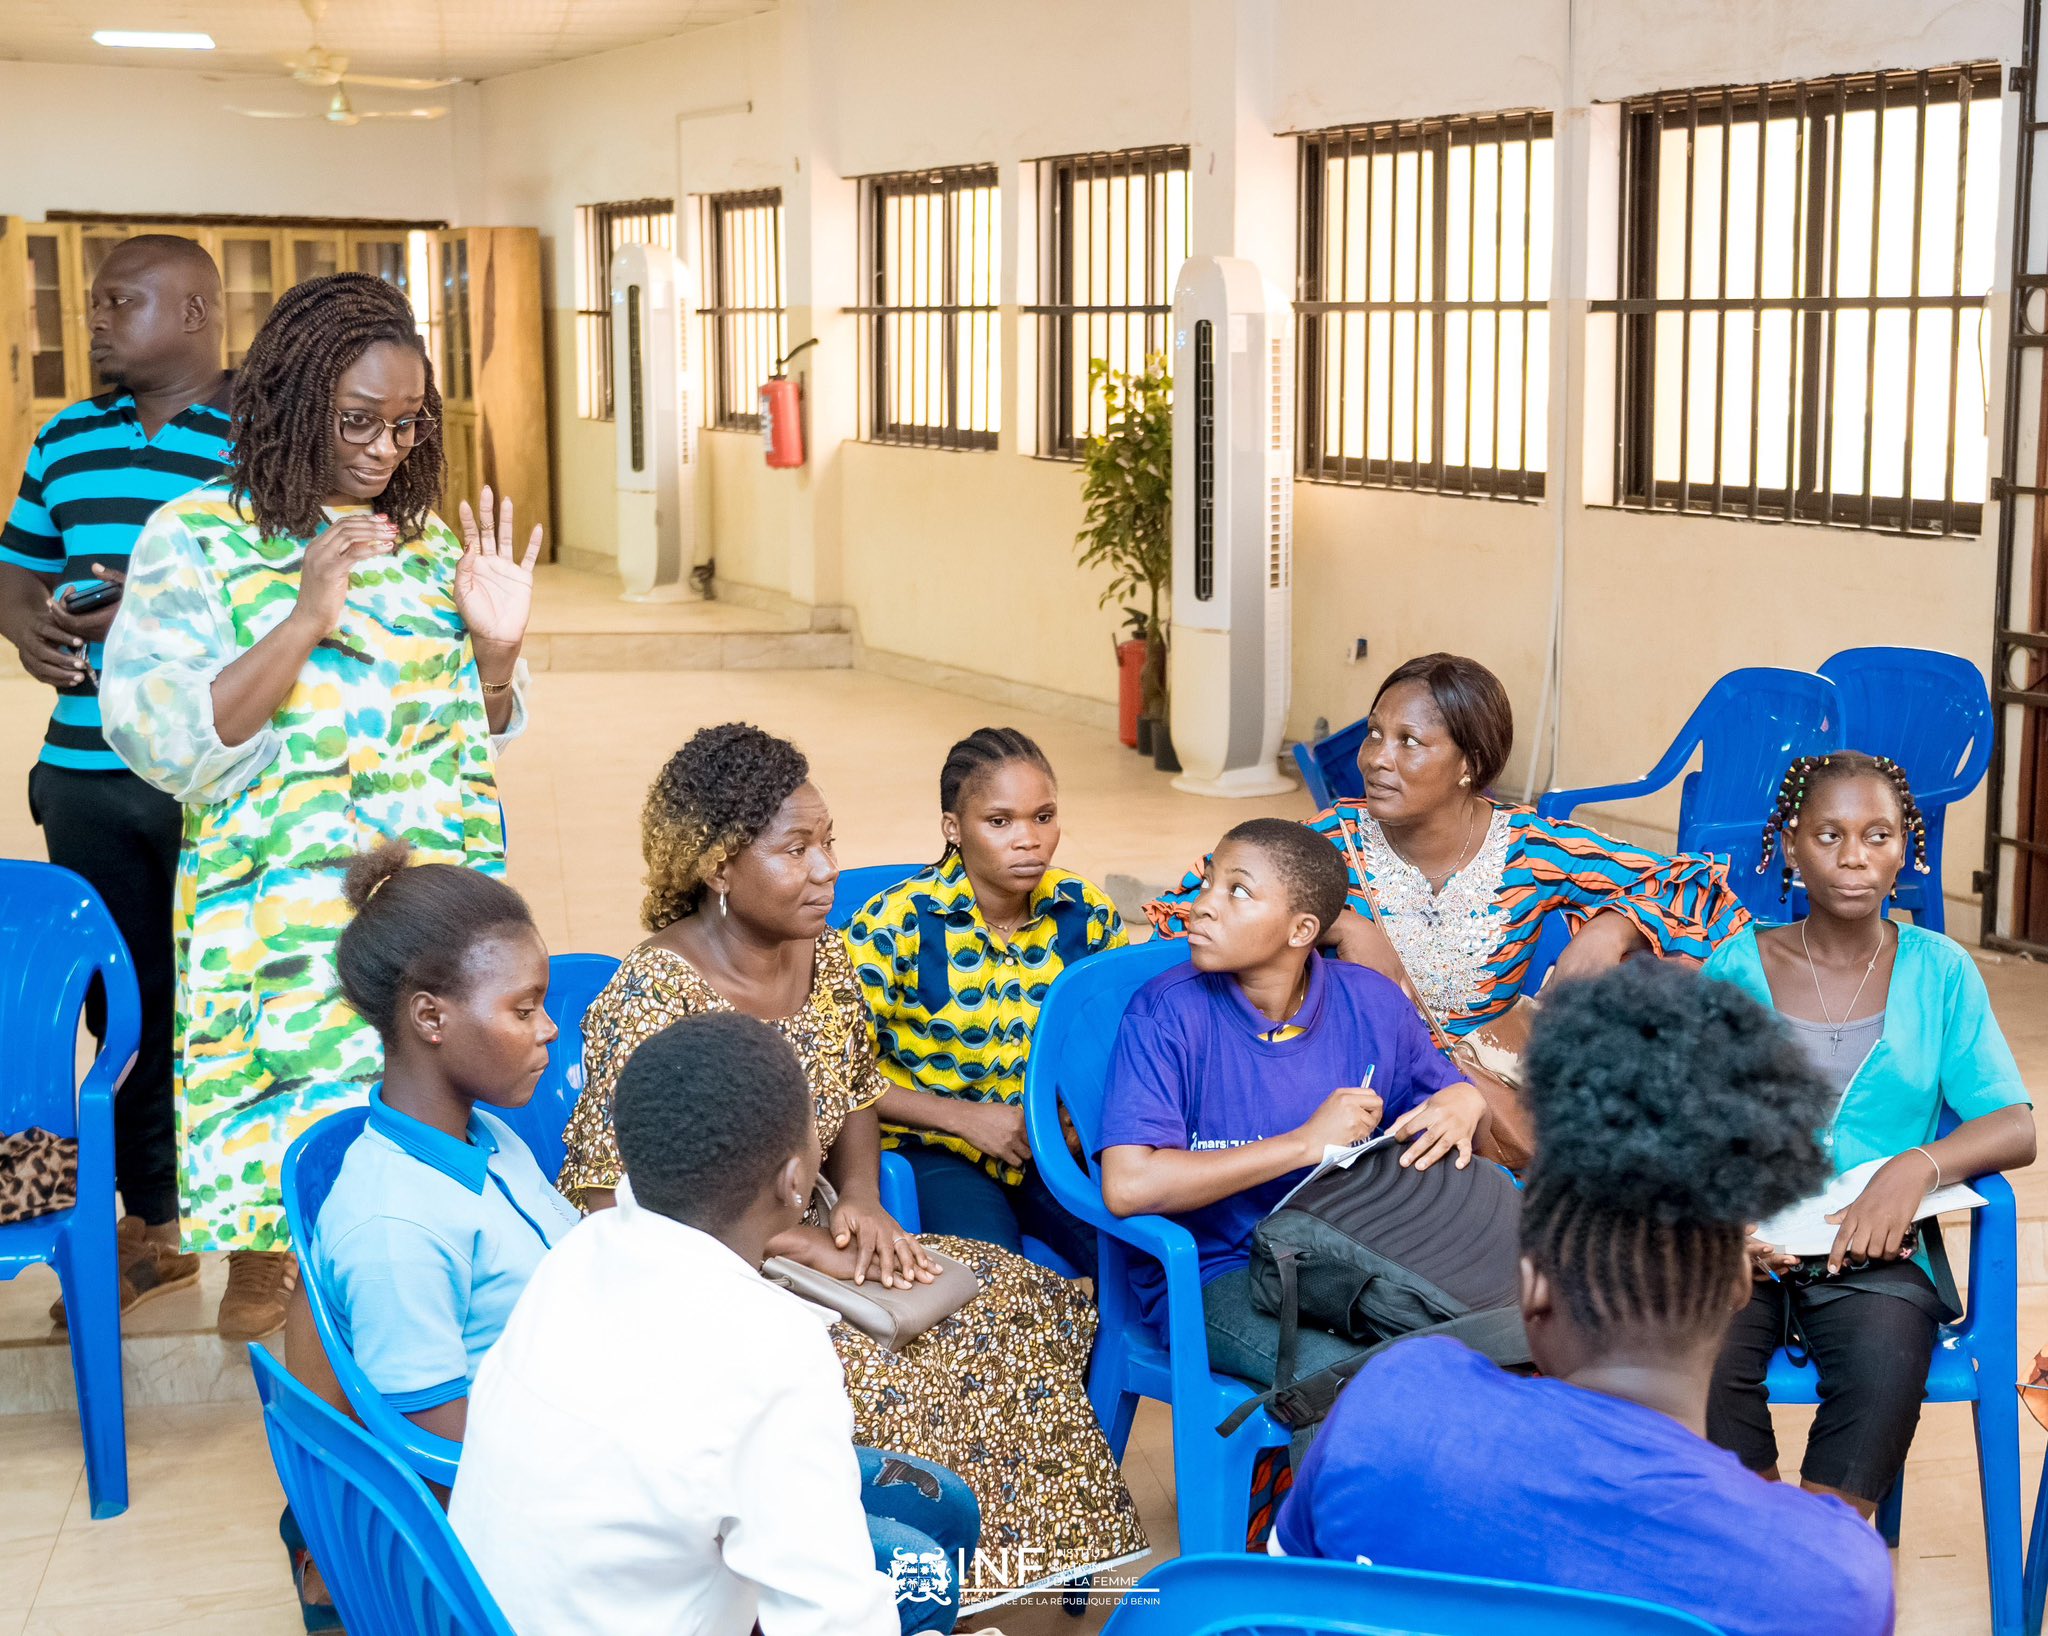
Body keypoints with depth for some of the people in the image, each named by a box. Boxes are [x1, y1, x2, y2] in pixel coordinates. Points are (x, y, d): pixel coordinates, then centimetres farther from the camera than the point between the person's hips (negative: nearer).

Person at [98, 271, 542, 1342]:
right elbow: (161, 741, -12)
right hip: (285, 922, -4)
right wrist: (307, 621, -20)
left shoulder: (433, 545, 11)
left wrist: (496, 650, -2)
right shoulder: (197, 538, -3)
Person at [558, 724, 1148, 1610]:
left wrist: (861, 1198, -7)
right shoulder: (652, 997, -21)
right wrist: (803, 1240, -23)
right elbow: (612, 1200, -22)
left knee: (1021, 1306, -5)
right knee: (882, 1375, -29)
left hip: (802, 1248, 7)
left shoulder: (823, 956, 1)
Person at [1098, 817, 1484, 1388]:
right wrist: (1307, 1143, -20)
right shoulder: (1167, 1012, -11)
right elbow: (1128, 1186, -24)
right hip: (1212, 1273, -4)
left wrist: (1465, 1104, -9)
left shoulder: (1371, 1004, 2)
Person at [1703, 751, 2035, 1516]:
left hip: (1878, 1253, 0)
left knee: (1884, 1371, -33)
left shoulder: (1940, 972, 9)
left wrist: (1916, 1166, -20)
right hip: (1743, 1244, 0)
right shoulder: (1737, 969, 8)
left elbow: (2015, 1129, 0)